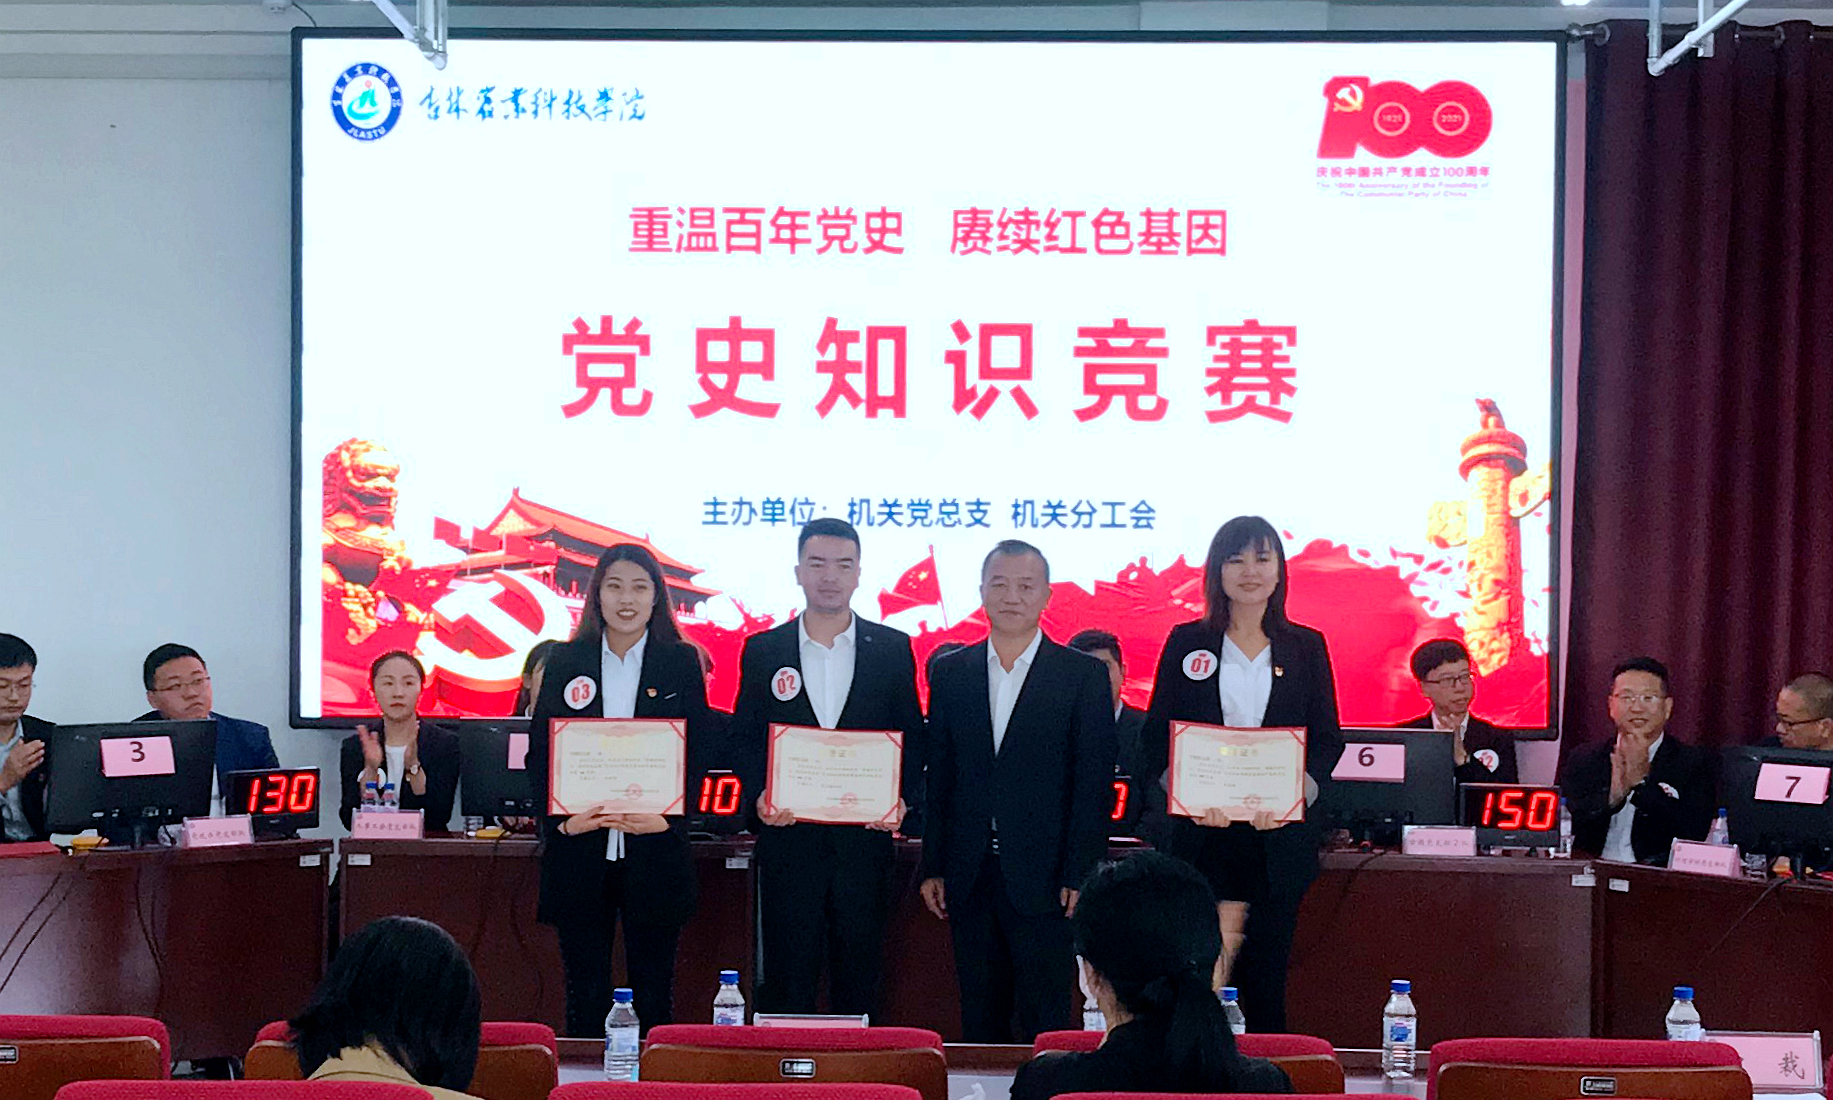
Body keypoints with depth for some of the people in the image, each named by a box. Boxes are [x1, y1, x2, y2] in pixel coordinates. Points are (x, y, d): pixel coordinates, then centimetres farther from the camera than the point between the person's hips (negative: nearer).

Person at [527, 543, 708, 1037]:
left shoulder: (681, 663, 5)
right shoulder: (565, 662, 7)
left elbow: (699, 754, 3)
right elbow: (539, 752, 6)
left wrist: (667, 817, -11)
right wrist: (563, 818, -9)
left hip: (655, 849, -1)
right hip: (579, 849, 1)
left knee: (653, 990, 3)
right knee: (585, 989, 5)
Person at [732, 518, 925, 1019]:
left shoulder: (893, 649, 6)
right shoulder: (762, 650, 7)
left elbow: (911, 737, 8)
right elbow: (744, 737, 7)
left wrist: (901, 798, -9)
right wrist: (760, 795, -10)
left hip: (864, 840, 0)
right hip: (788, 837, 0)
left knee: (859, 978, 6)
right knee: (787, 980, 3)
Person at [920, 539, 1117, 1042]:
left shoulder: (1084, 675, 0)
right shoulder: (949, 672, 10)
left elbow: (1094, 784, -3)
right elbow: (938, 778, 11)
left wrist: (1078, 876, -9)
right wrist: (932, 867, 5)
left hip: (1043, 881, -3)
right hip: (969, 878, 3)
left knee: (1046, 1022, -2)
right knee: (979, 1019, 9)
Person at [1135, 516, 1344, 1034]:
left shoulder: (1307, 646, 8)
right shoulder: (1185, 643, 6)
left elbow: (1328, 739, 7)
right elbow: (1155, 736, 5)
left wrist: (1295, 796, -11)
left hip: (1280, 836, 1)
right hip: (1202, 832, -1)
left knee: (1266, 972, 3)